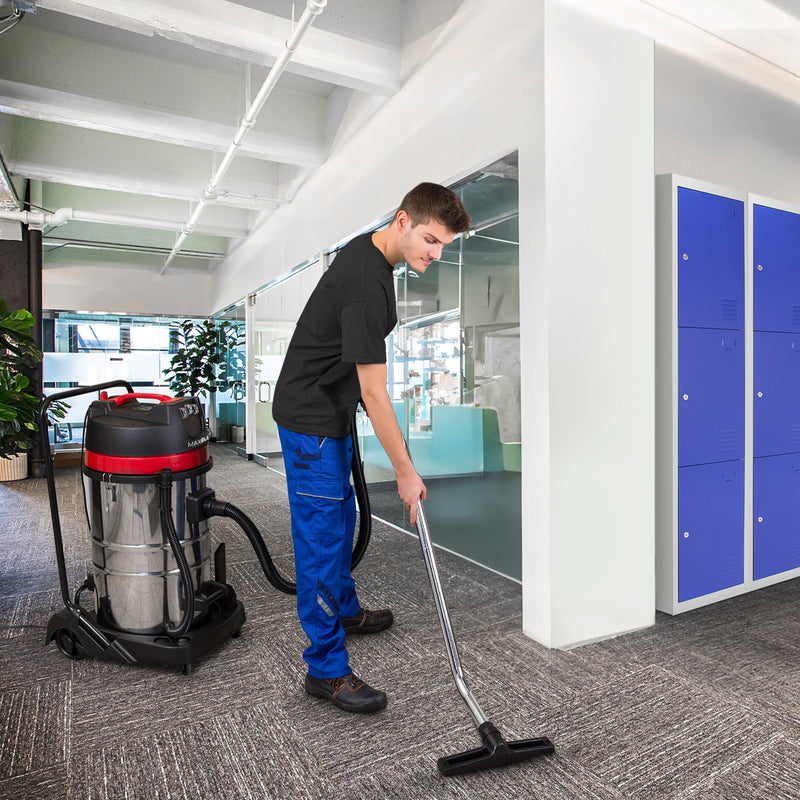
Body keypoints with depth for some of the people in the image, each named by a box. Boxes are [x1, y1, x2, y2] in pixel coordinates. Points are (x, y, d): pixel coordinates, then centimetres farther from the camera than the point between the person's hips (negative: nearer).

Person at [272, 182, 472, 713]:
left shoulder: (368, 250, 6)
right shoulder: (367, 284, -27)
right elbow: (375, 394, -26)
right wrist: (406, 473, -19)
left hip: (331, 411, 10)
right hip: (311, 420, -10)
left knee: (342, 517, 21)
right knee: (322, 538, -3)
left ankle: (344, 610, 42)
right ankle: (326, 669, 10)